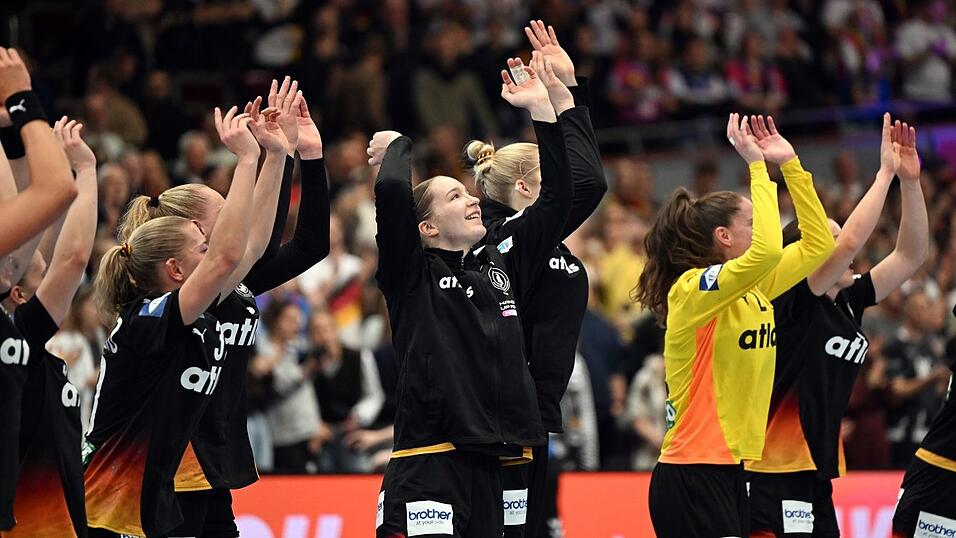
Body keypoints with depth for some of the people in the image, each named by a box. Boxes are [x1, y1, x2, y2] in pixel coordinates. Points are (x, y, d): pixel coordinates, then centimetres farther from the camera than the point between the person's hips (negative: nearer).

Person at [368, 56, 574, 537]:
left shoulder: (503, 269, 18)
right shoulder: (413, 276, 1)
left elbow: (557, 197, 15)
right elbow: (391, 192, -15)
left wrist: (541, 107, 14)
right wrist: (396, 147, 7)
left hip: (490, 470, 6)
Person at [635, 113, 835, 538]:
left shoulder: (753, 289, 12)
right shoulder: (692, 289, -13)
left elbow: (818, 245, 18)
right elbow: (767, 250, -30)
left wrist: (789, 162, 11)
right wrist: (757, 166, -19)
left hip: (729, 470, 9)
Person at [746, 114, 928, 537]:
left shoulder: (848, 303, 11)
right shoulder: (795, 302, -10)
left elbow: (911, 255, 13)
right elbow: (850, 241, -22)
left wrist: (909, 179, 3)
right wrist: (885, 172, -14)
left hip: (816, 476, 8)